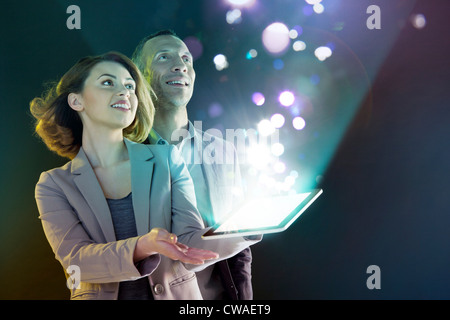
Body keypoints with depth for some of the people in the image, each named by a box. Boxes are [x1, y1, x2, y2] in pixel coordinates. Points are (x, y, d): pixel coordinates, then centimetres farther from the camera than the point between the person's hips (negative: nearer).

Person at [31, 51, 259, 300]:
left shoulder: (166, 160, 2)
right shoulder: (53, 185, 0)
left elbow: (188, 245, -5)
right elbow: (74, 258, -13)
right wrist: (144, 246, -29)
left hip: (175, 294, 1)